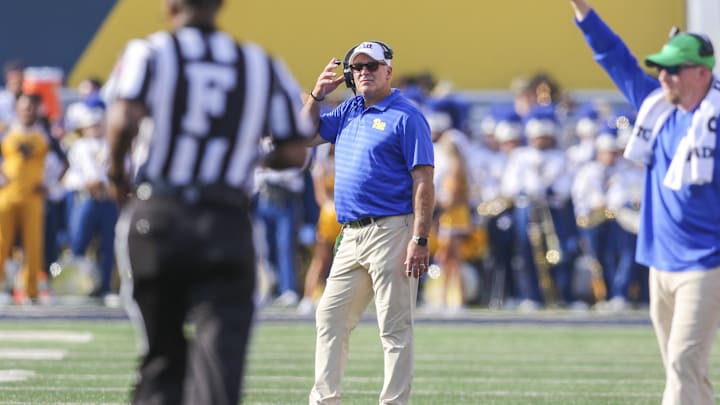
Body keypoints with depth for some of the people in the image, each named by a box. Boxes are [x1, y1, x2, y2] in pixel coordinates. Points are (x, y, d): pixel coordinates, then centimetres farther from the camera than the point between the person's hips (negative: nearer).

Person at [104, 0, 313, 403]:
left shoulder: (149, 53, 3)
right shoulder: (262, 66, 12)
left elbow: (125, 119, -14)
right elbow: (294, 152, 8)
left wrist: (117, 169, 5)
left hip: (155, 218, 0)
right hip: (227, 226, 0)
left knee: (163, 355, 14)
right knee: (220, 351, -9)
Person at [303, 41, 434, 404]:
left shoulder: (406, 117, -5)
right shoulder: (349, 110, 17)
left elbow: (423, 182, -11)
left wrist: (420, 241, -19)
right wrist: (317, 95, 7)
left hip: (391, 232, -8)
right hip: (351, 235, 8)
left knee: (395, 328, -5)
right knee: (330, 318, 9)